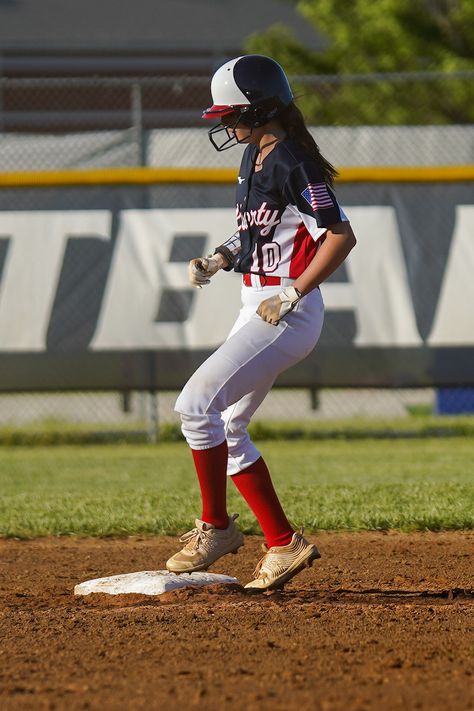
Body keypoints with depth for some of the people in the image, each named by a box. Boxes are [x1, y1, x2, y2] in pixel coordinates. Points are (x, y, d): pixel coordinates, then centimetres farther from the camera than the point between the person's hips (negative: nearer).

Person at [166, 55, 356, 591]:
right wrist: (221, 258, 9)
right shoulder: (255, 155, 12)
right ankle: (282, 544, 13)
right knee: (224, 427, 10)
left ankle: (216, 527, -5)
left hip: (288, 314, -10)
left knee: (196, 405, -17)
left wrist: (291, 295, -21)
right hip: (257, 307, 10)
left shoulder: (293, 162, -17)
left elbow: (340, 236, -21)